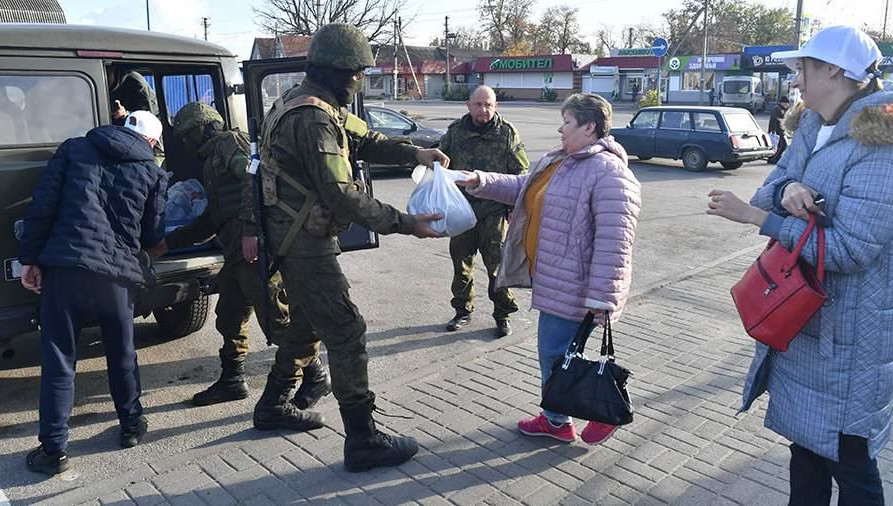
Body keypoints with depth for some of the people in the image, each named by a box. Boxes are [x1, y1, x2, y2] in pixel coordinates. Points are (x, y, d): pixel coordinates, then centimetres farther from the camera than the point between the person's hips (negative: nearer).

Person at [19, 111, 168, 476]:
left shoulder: (74, 149, 10)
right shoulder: (153, 172, 10)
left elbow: (42, 204, 1)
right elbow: (151, 235, 13)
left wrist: (30, 258, 3)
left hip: (65, 264, -1)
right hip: (118, 272, 1)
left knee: (58, 360, 6)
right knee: (122, 354, 19)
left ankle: (53, 449, 9)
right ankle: (132, 425, 32)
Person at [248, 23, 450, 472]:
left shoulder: (306, 103, 10)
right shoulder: (313, 118, -23)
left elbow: (362, 139, 13)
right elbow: (341, 195, -27)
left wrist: (414, 154, -1)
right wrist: (404, 224, -24)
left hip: (296, 237, 11)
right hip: (306, 243, -11)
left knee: (308, 323, 24)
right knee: (346, 333, -6)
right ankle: (362, 441, 2)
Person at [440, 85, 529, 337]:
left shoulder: (507, 133, 0)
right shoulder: (455, 131, 6)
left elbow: (520, 173, 3)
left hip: (494, 211, -3)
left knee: (498, 265, 0)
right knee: (461, 264, 11)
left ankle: (502, 314, 16)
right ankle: (463, 309, 28)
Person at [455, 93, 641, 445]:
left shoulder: (609, 173, -20)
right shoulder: (557, 161, 11)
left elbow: (613, 241, -25)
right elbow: (521, 188, 21)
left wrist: (600, 297, -26)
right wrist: (482, 182, 6)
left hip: (574, 287, -10)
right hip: (554, 280, 10)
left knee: (556, 354, 0)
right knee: (552, 352, 18)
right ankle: (556, 419, 34)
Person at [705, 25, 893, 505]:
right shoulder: (812, 125, 7)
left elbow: (849, 249, -26)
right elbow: (768, 192, 4)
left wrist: (753, 216, -23)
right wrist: (786, 191, -20)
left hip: (848, 335, -8)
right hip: (800, 317, 8)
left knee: (847, 457, 7)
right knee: (804, 438, 22)